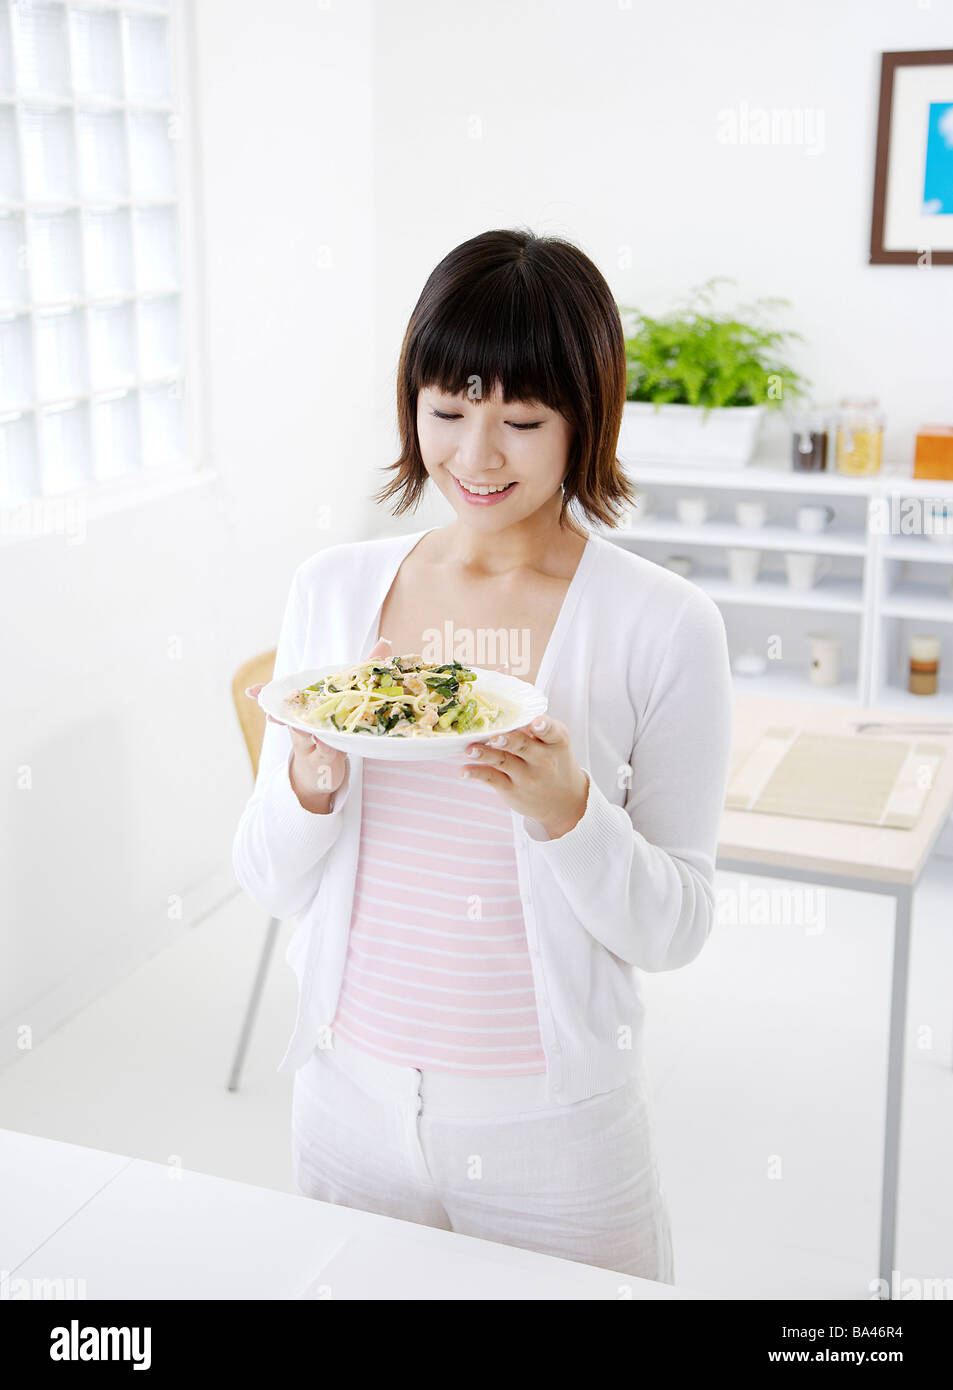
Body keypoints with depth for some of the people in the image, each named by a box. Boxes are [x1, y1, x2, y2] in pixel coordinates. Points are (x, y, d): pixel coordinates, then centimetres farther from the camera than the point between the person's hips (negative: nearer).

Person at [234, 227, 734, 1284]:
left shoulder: (665, 627, -13)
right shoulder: (333, 587, -2)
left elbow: (674, 929, -9)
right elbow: (268, 882, 0)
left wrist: (565, 812, -27)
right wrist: (312, 788, -20)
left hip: (551, 1123, -3)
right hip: (349, 1096, 3)